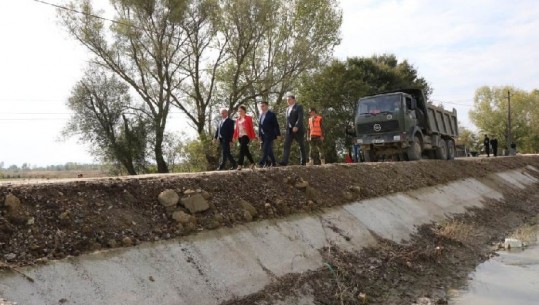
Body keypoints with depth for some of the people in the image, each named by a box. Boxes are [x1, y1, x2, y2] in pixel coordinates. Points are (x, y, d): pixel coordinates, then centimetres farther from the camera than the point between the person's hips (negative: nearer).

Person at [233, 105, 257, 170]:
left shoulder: (248, 118, 0)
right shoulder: (238, 119, 15)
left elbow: (251, 128, -2)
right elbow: (236, 129, 15)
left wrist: (253, 136, -5)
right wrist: (235, 137, 10)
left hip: (246, 135, -6)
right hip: (240, 136, 6)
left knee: (242, 149, -18)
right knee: (245, 150, 8)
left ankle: (240, 164, -20)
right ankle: (252, 162, 20)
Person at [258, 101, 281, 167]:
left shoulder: (271, 114, -4)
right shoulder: (261, 115, 14)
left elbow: (276, 125, -7)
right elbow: (260, 126, 16)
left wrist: (278, 134, -10)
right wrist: (259, 135, 11)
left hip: (269, 135, -6)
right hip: (263, 136, 6)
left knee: (266, 149, -15)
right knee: (269, 150, 10)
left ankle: (262, 162, -19)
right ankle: (273, 162, 18)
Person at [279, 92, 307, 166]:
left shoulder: (299, 107, -3)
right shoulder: (287, 109, 19)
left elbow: (300, 118, -15)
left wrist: (296, 126, -26)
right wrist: (287, 129, 14)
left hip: (298, 130, -5)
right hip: (289, 130, 6)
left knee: (301, 146, 4)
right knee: (286, 145, -10)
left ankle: (303, 161, 15)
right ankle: (285, 161, -18)